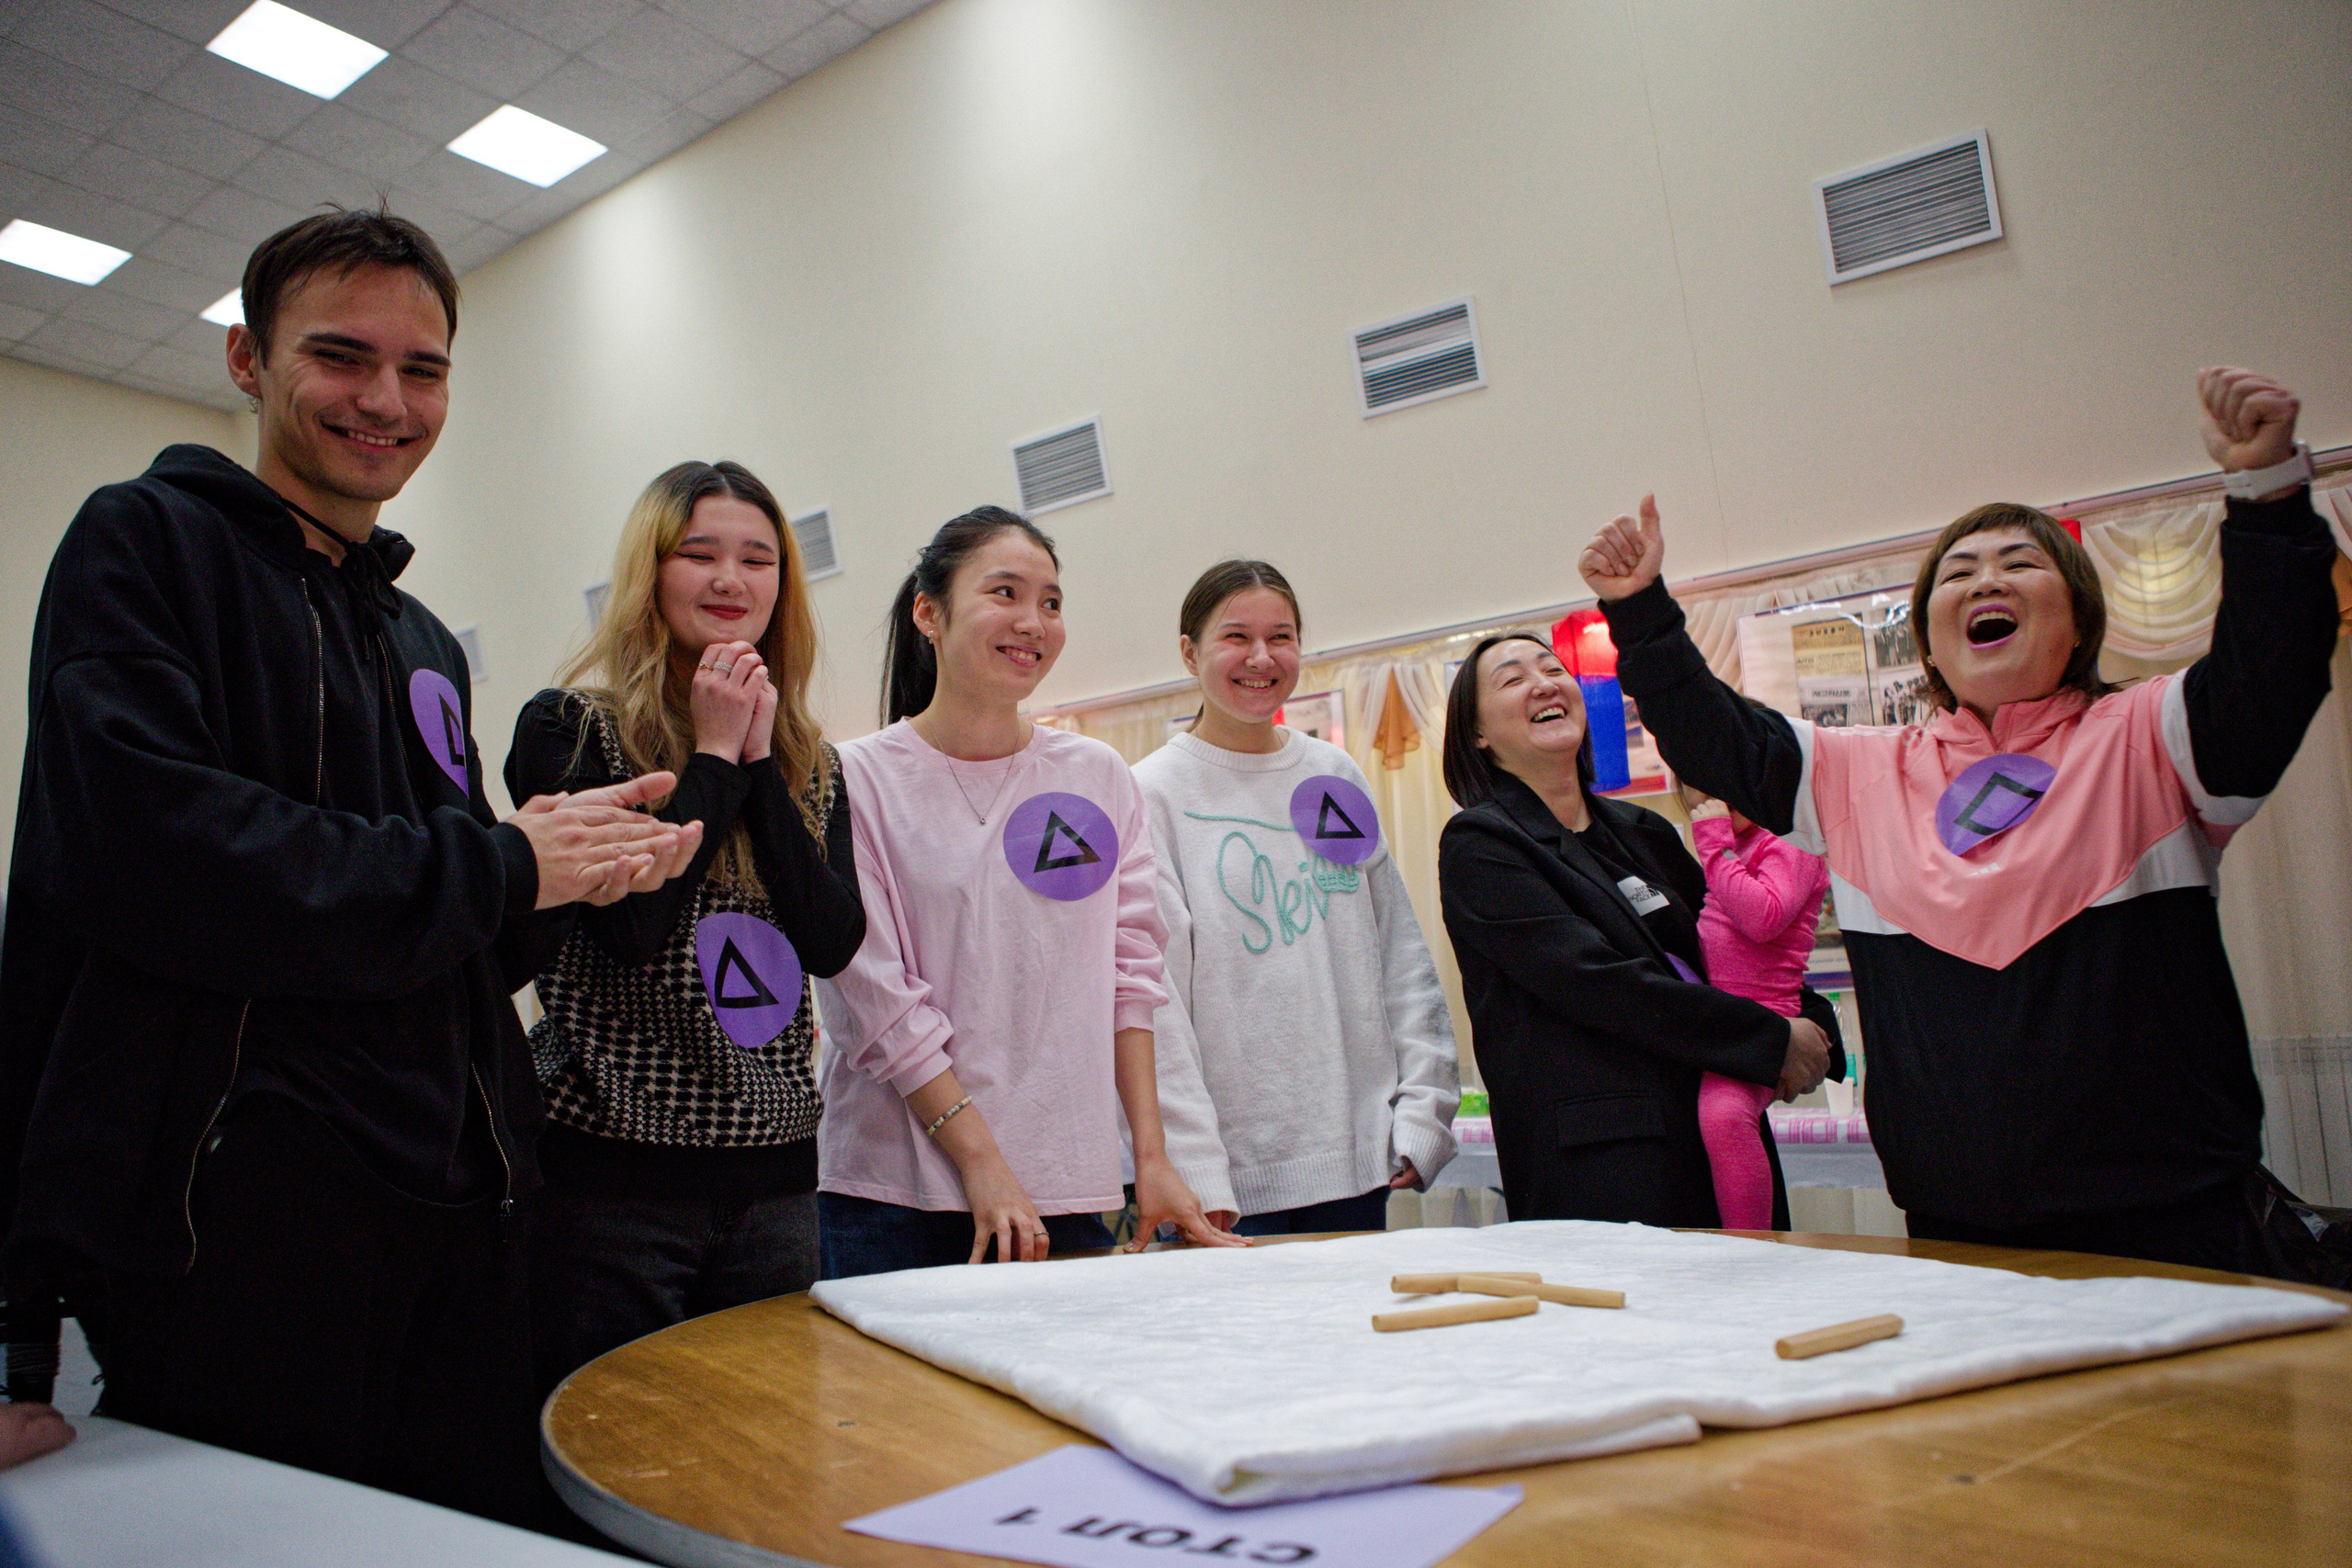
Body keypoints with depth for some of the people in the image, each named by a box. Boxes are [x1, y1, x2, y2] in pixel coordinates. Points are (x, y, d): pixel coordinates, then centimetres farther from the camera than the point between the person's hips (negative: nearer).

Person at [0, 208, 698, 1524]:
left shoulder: (430, 645, 20)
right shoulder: (146, 544, 0)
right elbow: (138, 839, -19)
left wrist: (574, 869, -1)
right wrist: (501, 867, -13)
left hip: (457, 1203, 7)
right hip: (234, 1198, -6)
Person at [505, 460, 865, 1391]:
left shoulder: (811, 764, 11)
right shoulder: (567, 728, -2)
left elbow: (835, 944, -5)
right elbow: (625, 921, -17)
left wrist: (759, 757, -7)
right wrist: (714, 754, -9)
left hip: (775, 1173, 5)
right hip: (611, 1167, -4)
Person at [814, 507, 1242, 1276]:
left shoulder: (1101, 780, 6)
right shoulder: (854, 779, -5)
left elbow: (1129, 976, 4)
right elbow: (873, 1000, -10)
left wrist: (1151, 1155, -1)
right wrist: (981, 1161, -13)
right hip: (896, 1195, -2)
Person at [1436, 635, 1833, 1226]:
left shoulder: (1646, 832, 15)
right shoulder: (1478, 845, -6)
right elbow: (1597, 983, -16)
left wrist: (1812, 1023, 2)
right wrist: (1774, 1041, -12)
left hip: (1721, 1142, 7)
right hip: (1596, 1167, -6)